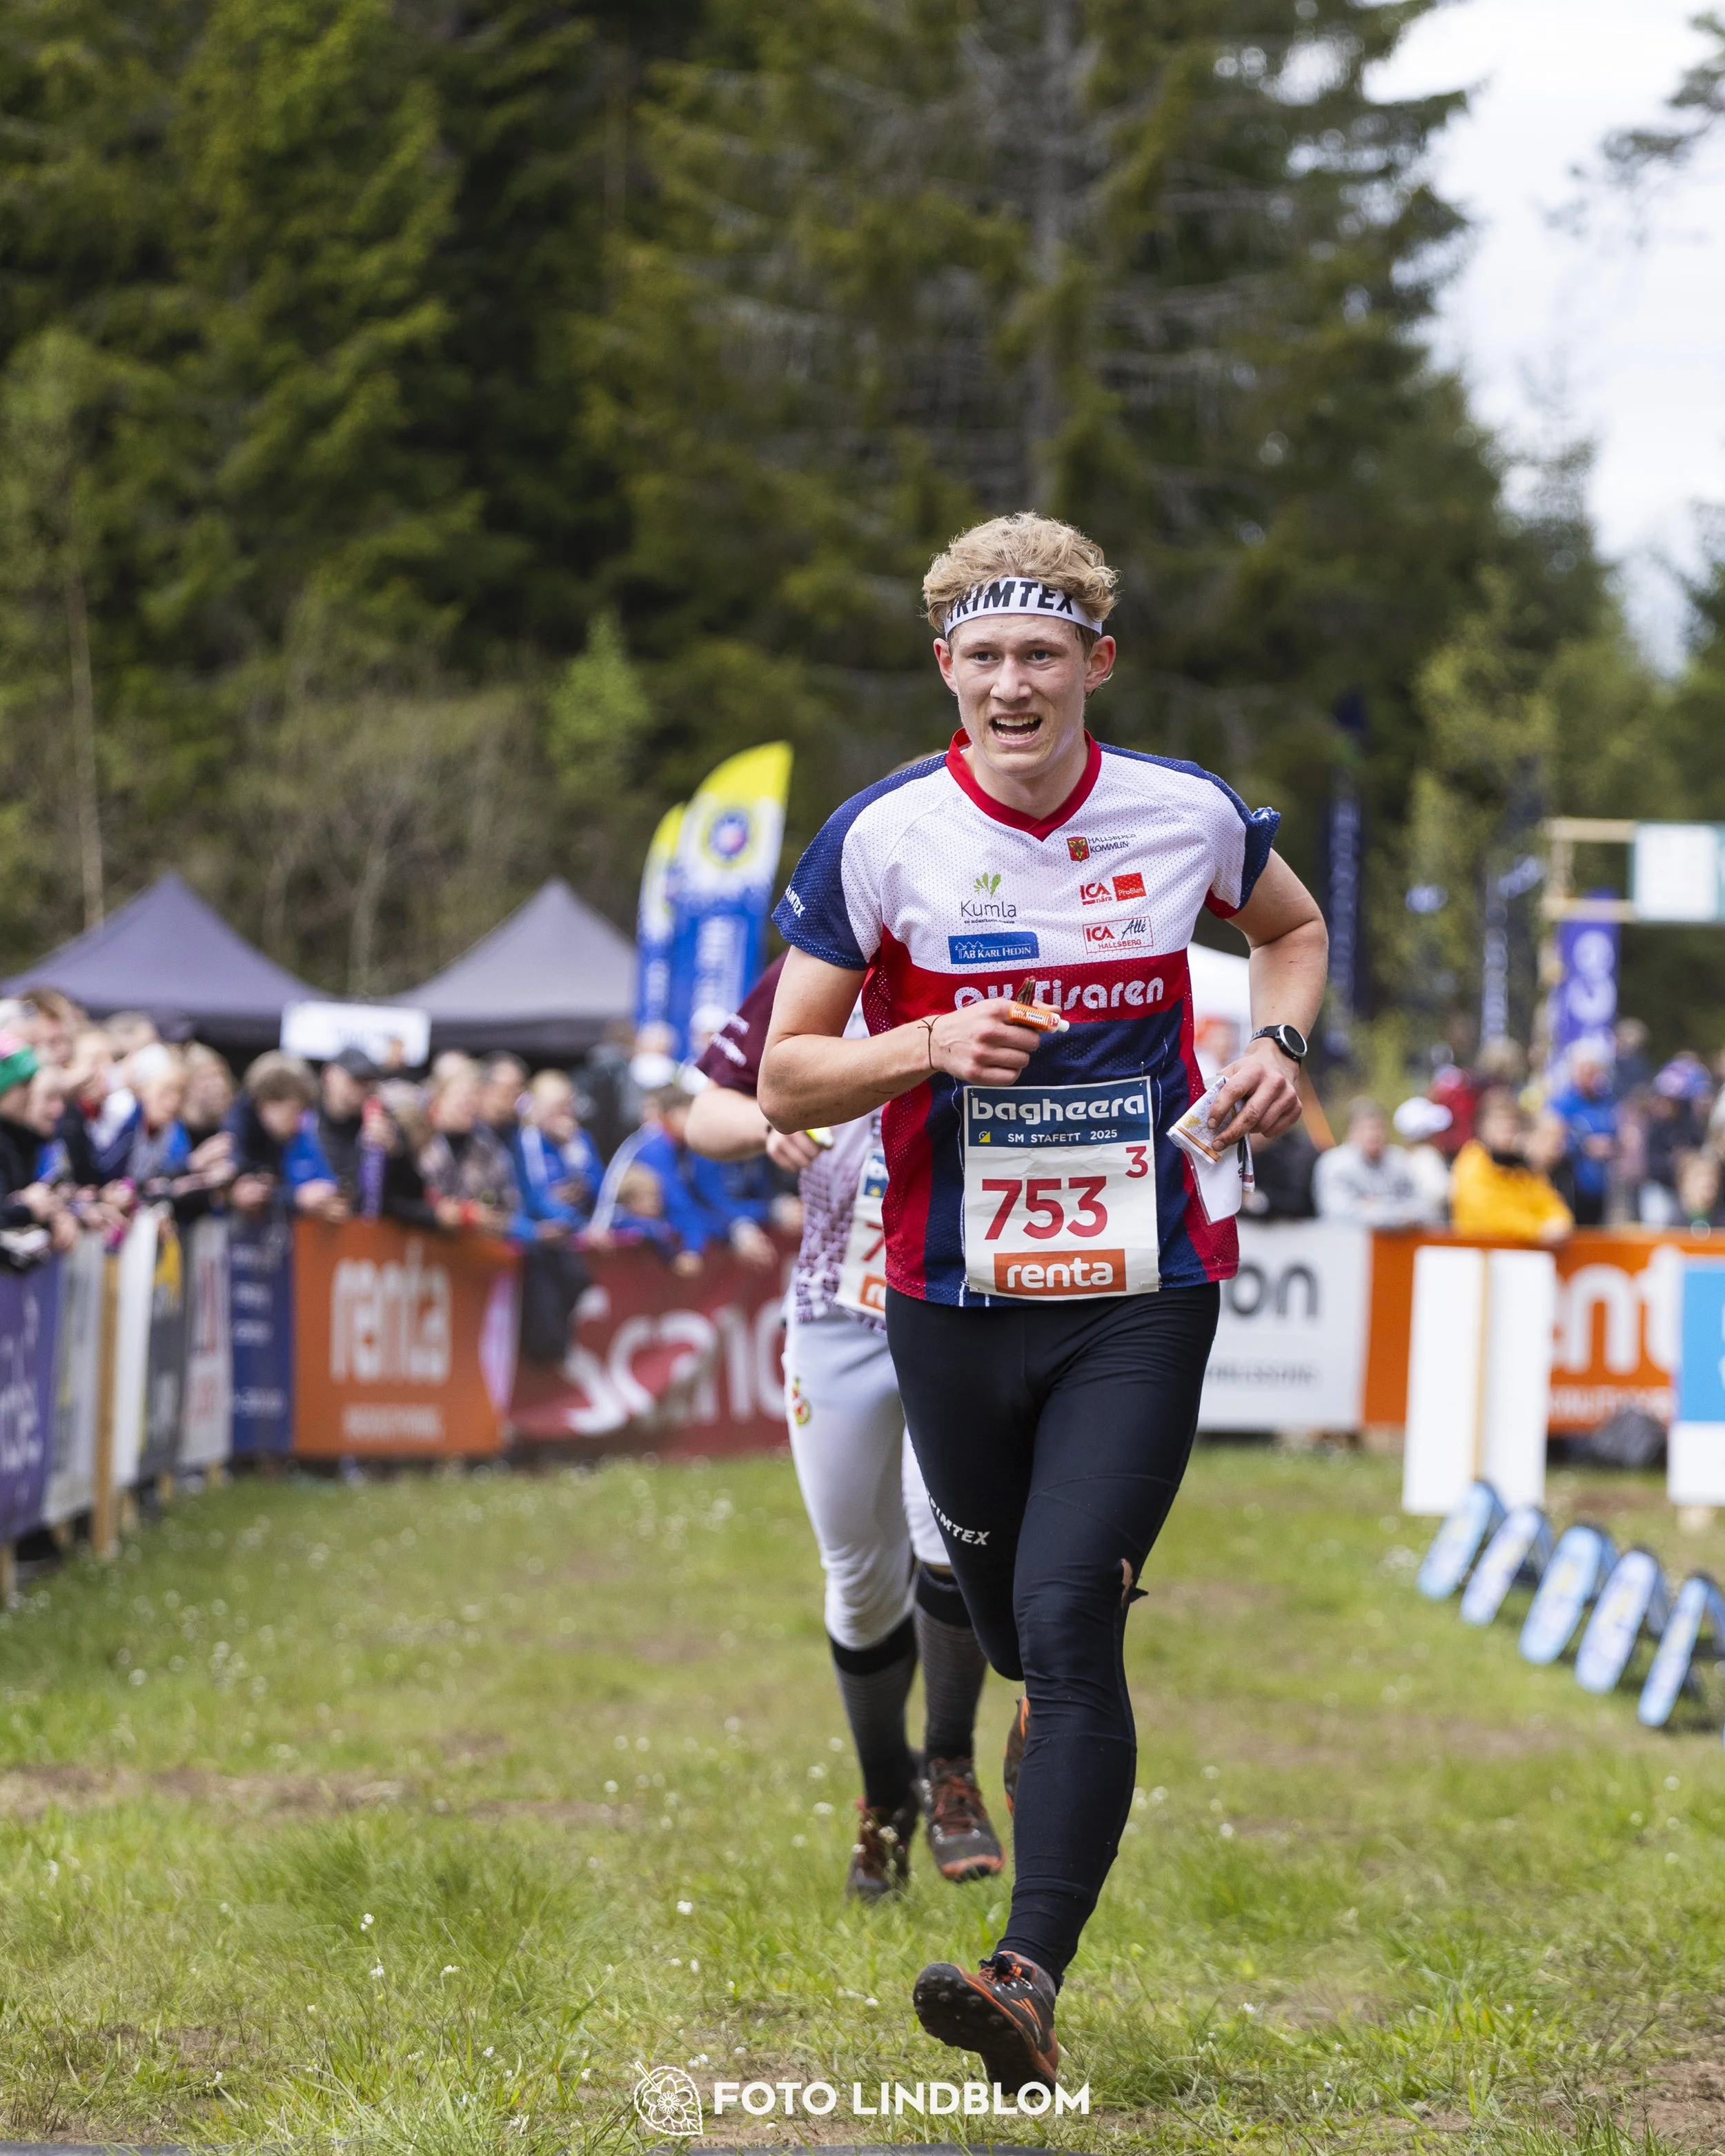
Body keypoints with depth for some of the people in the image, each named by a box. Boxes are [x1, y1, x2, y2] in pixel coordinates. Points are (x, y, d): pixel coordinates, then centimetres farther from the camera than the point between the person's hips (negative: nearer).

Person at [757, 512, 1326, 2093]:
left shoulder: (1187, 818, -1)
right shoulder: (882, 838, -5)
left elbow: (1292, 925, 22)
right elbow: (785, 1083, -1)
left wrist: (1276, 1043, 1)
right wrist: (928, 1046, -19)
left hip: (1142, 1294, -1)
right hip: (954, 1299, 2)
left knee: (1069, 1617, -15)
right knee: (1009, 1614, 15)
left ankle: (1033, 1978, -19)